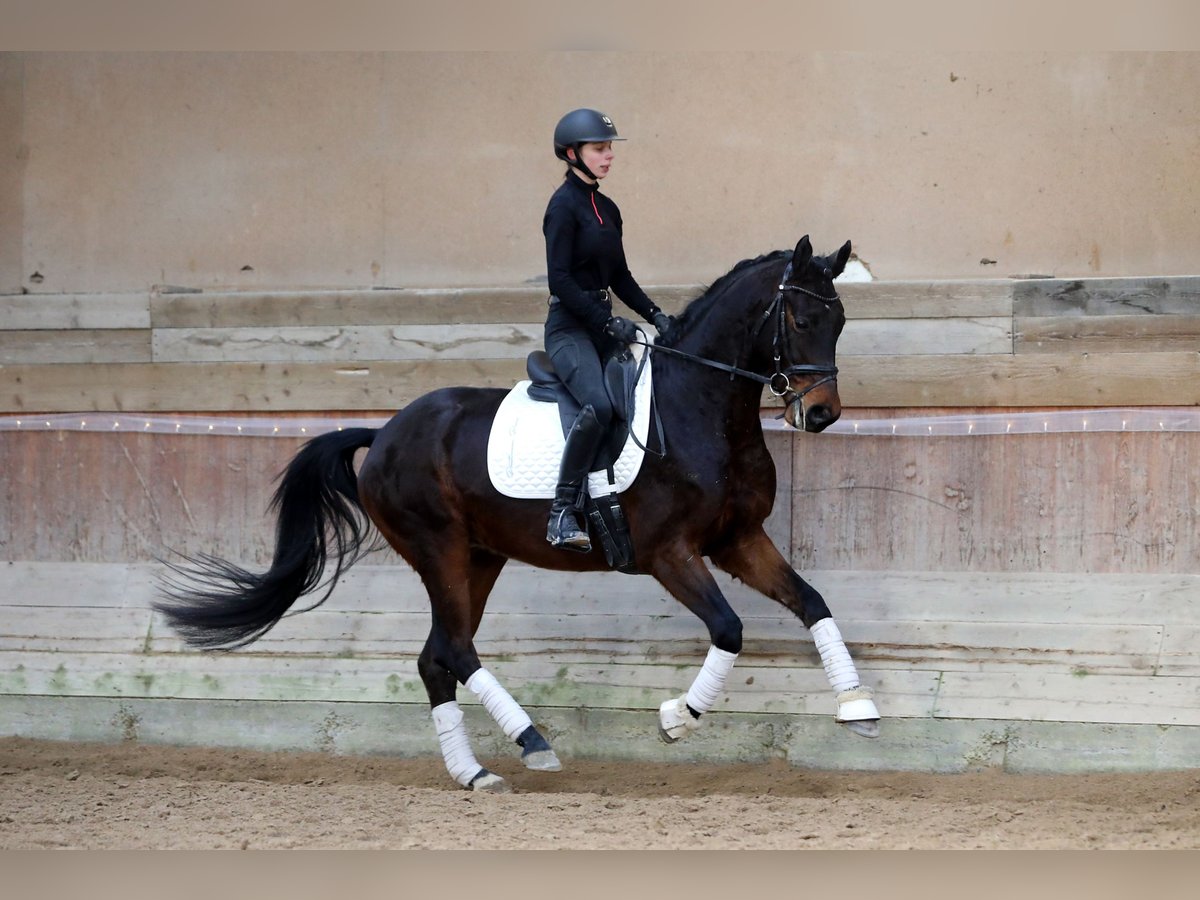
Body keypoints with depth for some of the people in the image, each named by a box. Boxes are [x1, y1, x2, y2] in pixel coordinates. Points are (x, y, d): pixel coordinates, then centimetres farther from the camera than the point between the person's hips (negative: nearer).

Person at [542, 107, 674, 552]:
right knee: (598, 405, -30)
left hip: (603, 327, 9)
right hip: (569, 328, -9)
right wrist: (609, 322, -19)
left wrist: (655, 315, 8)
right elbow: (560, 280, -16)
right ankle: (562, 514, -27)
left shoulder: (607, 209, 16)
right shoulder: (564, 206, -9)